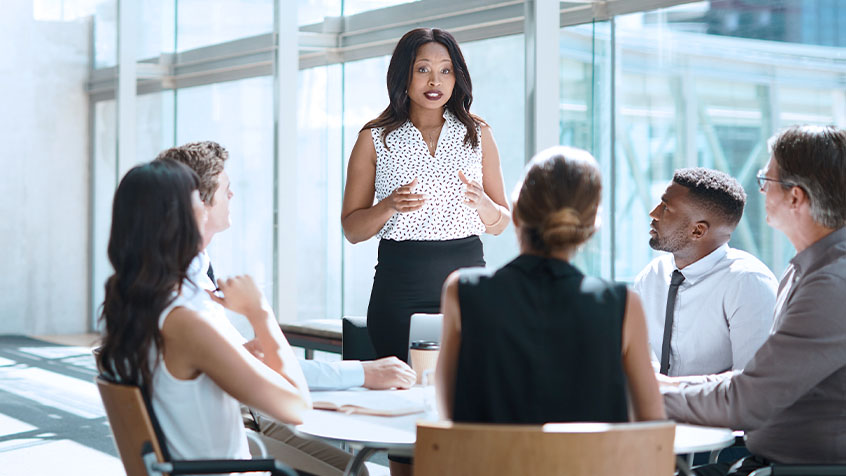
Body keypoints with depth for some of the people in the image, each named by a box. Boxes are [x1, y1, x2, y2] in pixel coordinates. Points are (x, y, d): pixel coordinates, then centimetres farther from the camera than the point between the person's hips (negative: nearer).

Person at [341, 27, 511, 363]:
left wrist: (483, 203, -9)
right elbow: (352, 229, 5)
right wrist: (389, 206, -14)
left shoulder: (478, 134, 10)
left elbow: (500, 224, 12)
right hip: (400, 290, -1)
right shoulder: (374, 139, 4)